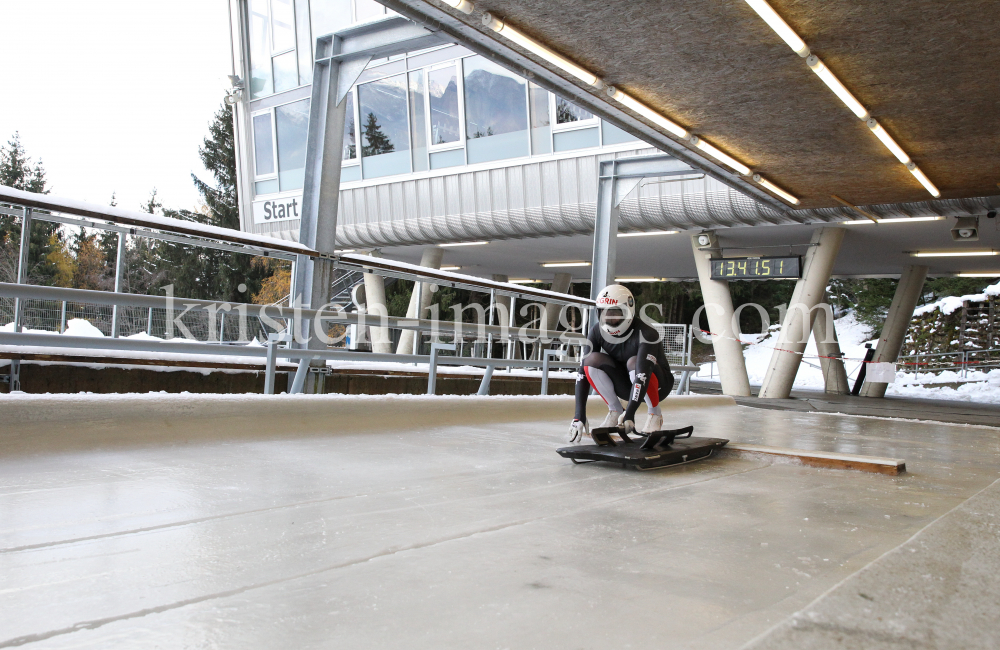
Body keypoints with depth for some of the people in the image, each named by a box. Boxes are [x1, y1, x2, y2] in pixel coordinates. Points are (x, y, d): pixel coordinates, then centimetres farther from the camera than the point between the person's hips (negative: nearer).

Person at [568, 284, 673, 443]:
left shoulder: (645, 334, -29)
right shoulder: (597, 332, -14)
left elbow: (642, 376, -39)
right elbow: (583, 371, -19)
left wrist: (629, 414, -47)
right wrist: (579, 415, -26)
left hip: (658, 384, -4)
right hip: (626, 387, 4)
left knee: (634, 363, -36)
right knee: (592, 360, -22)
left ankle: (655, 414, -12)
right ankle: (615, 412, -6)